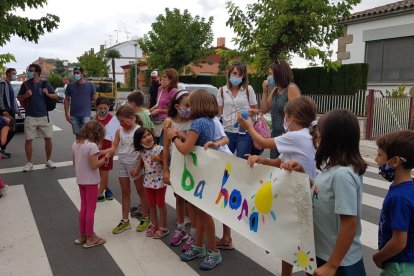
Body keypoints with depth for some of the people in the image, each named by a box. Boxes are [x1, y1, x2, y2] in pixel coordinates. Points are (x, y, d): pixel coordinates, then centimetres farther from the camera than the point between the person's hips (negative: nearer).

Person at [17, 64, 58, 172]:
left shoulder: (45, 84, 1)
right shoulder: (26, 84, 3)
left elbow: (56, 96, 5)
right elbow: (19, 98, 11)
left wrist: (48, 94, -15)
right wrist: (26, 95, -10)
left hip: (44, 116, 0)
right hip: (30, 116, 0)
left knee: (48, 139, 4)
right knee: (28, 140, 1)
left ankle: (48, 160, 21)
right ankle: (29, 163, 15)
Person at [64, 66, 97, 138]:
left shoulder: (90, 85, 1)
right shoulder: (70, 86, 6)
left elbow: (95, 100, 3)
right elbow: (66, 100, 9)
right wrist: (67, 114, 1)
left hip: (86, 115, -3)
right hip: (74, 115, 3)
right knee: (77, 135, 10)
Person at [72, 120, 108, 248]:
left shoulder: (75, 143, 3)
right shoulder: (92, 146, -22)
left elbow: (75, 162, 10)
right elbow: (94, 165, -23)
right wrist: (105, 158, -11)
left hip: (80, 180, 8)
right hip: (90, 181, -8)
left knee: (83, 207, 19)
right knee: (90, 209, 4)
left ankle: (82, 235, 29)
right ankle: (90, 238, 14)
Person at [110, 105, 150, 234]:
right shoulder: (119, 131, 2)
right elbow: (114, 148, 3)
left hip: (135, 165, -6)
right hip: (123, 165, 6)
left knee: (141, 192, 10)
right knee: (125, 193, 14)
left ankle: (145, 218, 25)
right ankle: (125, 221, 26)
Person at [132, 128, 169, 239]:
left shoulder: (160, 149, -18)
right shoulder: (142, 152, -1)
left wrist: (159, 159, -32)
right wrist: (136, 170, 0)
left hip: (159, 181, -6)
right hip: (148, 181, 6)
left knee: (161, 204, 8)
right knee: (151, 205, 17)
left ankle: (163, 227, 23)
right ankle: (154, 225, 36)